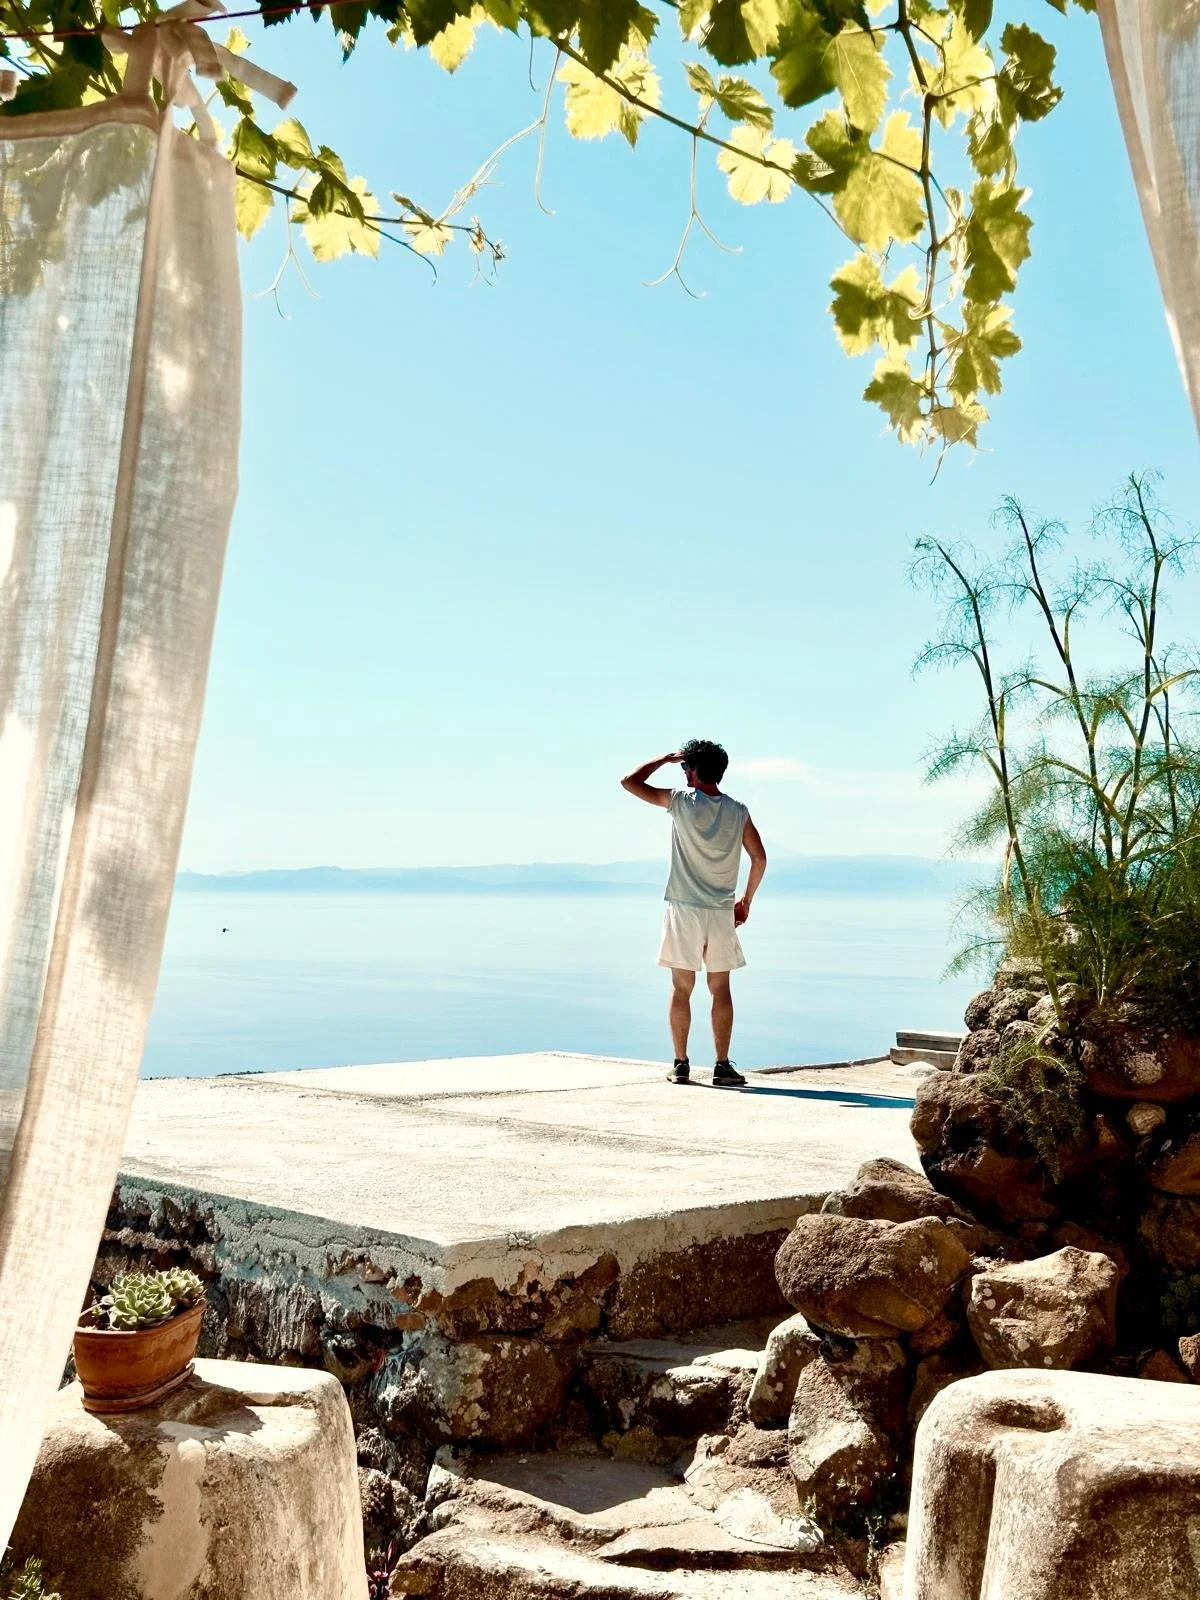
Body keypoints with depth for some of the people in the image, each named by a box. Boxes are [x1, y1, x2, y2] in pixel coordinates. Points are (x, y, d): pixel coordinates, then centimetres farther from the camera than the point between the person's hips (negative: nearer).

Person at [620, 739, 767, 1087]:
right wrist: (746, 900, 14)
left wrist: (667, 758, 10)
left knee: (681, 989, 5)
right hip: (722, 912, 2)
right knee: (721, 989, 6)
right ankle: (723, 1066, 3)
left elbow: (629, 781, 0)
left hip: (684, 908, -2)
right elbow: (759, 858, 3)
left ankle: (681, 1064, 7)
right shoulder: (738, 811, 2)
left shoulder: (681, 801, -6)